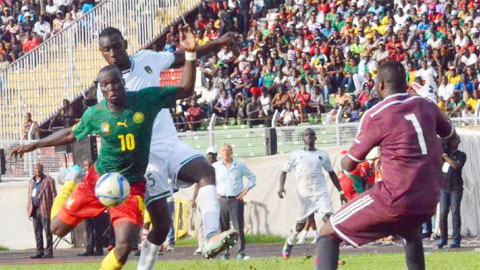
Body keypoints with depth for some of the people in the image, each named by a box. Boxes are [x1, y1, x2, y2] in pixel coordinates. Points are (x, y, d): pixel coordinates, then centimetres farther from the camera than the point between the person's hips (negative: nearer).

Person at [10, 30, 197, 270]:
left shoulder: (146, 99, -14)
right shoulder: (95, 114, -10)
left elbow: (185, 90, -6)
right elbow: (71, 134, 10)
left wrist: (190, 55, -18)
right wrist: (35, 145, 9)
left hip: (131, 187, -1)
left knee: (123, 248, -19)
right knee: (58, 229, 10)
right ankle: (68, 188, 43)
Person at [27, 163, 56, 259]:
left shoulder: (49, 180, 0)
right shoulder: (31, 182, 18)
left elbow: (54, 195, -3)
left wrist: (53, 209, -10)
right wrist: (29, 210, 15)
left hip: (45, 210, -6)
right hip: (35, 211, 6)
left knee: (47, 232, -5)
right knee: (37, 233, 6)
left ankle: (49, 252, -3)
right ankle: (40, 252, 11)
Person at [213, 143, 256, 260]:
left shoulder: (240, 165, 4)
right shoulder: (215, 166, 5)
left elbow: (252, 177, 14)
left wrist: (246, 190, 2)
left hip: (236, 199, -1)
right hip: (222, 200, 1)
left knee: (239, 227, -6)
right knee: (223, 228, -1)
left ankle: (241, 253, -4)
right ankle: (224, 253, 5)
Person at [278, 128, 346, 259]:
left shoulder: (322, 155, 11)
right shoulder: (296, 155, 7)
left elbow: (331, 173, 19)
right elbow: (284, 171, 9)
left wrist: (341, 192, 15)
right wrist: (281, 187, -8)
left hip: (321, 193, 1)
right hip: (304, 194, -1)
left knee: (328, 218, -18)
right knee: (300, 224, 9)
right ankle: (289, 243, 40)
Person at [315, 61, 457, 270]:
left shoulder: (375, 116, -7)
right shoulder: (426, 106, 8)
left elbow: (349, 164, 2)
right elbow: (452, 136, 27)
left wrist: (343, 161, 25)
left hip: (394, 199, -6)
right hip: (428, 201, 6)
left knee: (328, 233, 3)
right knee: (411, 232, 41)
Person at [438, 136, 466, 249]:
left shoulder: (461, 155, 1)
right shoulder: (445, 152, 15)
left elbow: (456, 165, -16)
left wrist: (445, 156, -13)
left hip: (456, 188, -4)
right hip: (444, 187, 4)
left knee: (455, 213, -7)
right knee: (443, 213, -2)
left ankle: (456, 239, -6)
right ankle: (443, 237, 5)